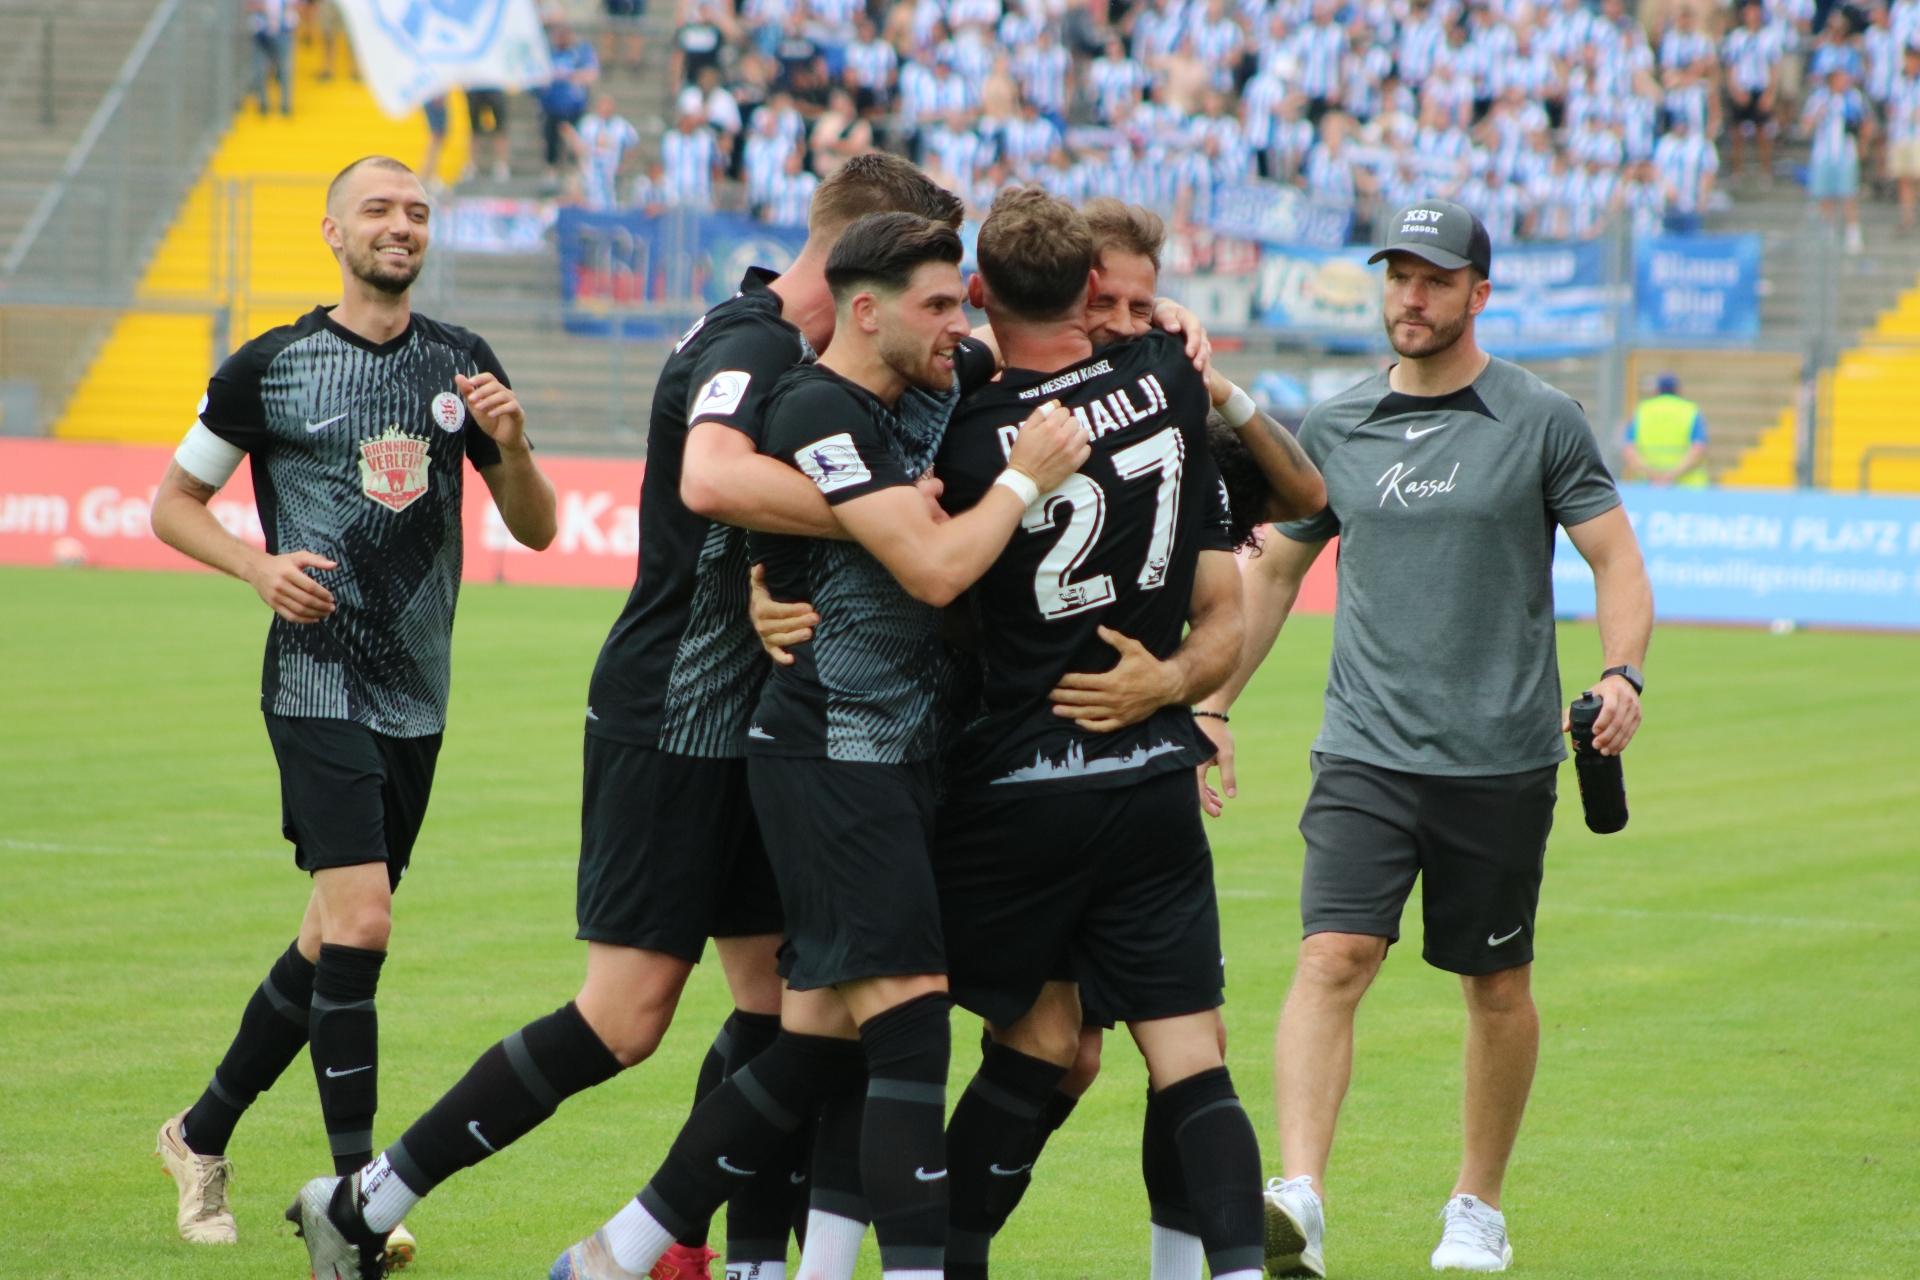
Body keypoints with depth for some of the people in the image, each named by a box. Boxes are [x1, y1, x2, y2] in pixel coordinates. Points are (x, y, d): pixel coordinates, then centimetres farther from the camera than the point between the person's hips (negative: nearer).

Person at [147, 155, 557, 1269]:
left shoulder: (463, 364, 9)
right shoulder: (271, 367, -2)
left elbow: (537, 530, 11)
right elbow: (174, 501, 7)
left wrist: (512, 444, -9)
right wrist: (261, 567, -11)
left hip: (419, 697, 5)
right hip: (319, 685, -5)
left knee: (333, 940, 11)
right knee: (359, 925, -17)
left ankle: (204, 1134, 29)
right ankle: (355, 1187, -10)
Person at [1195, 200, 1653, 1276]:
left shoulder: (1542, 420, -1)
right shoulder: (1334, 428, 8)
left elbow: (1617, 558, 0)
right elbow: (1274, 572, 19)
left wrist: (1622, 672, -17)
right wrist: (1214, 704, 15)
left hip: (1502, 757, -1)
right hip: (1367, 751, 1)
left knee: (1498, 985, 9)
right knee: (1334, 957, -16)